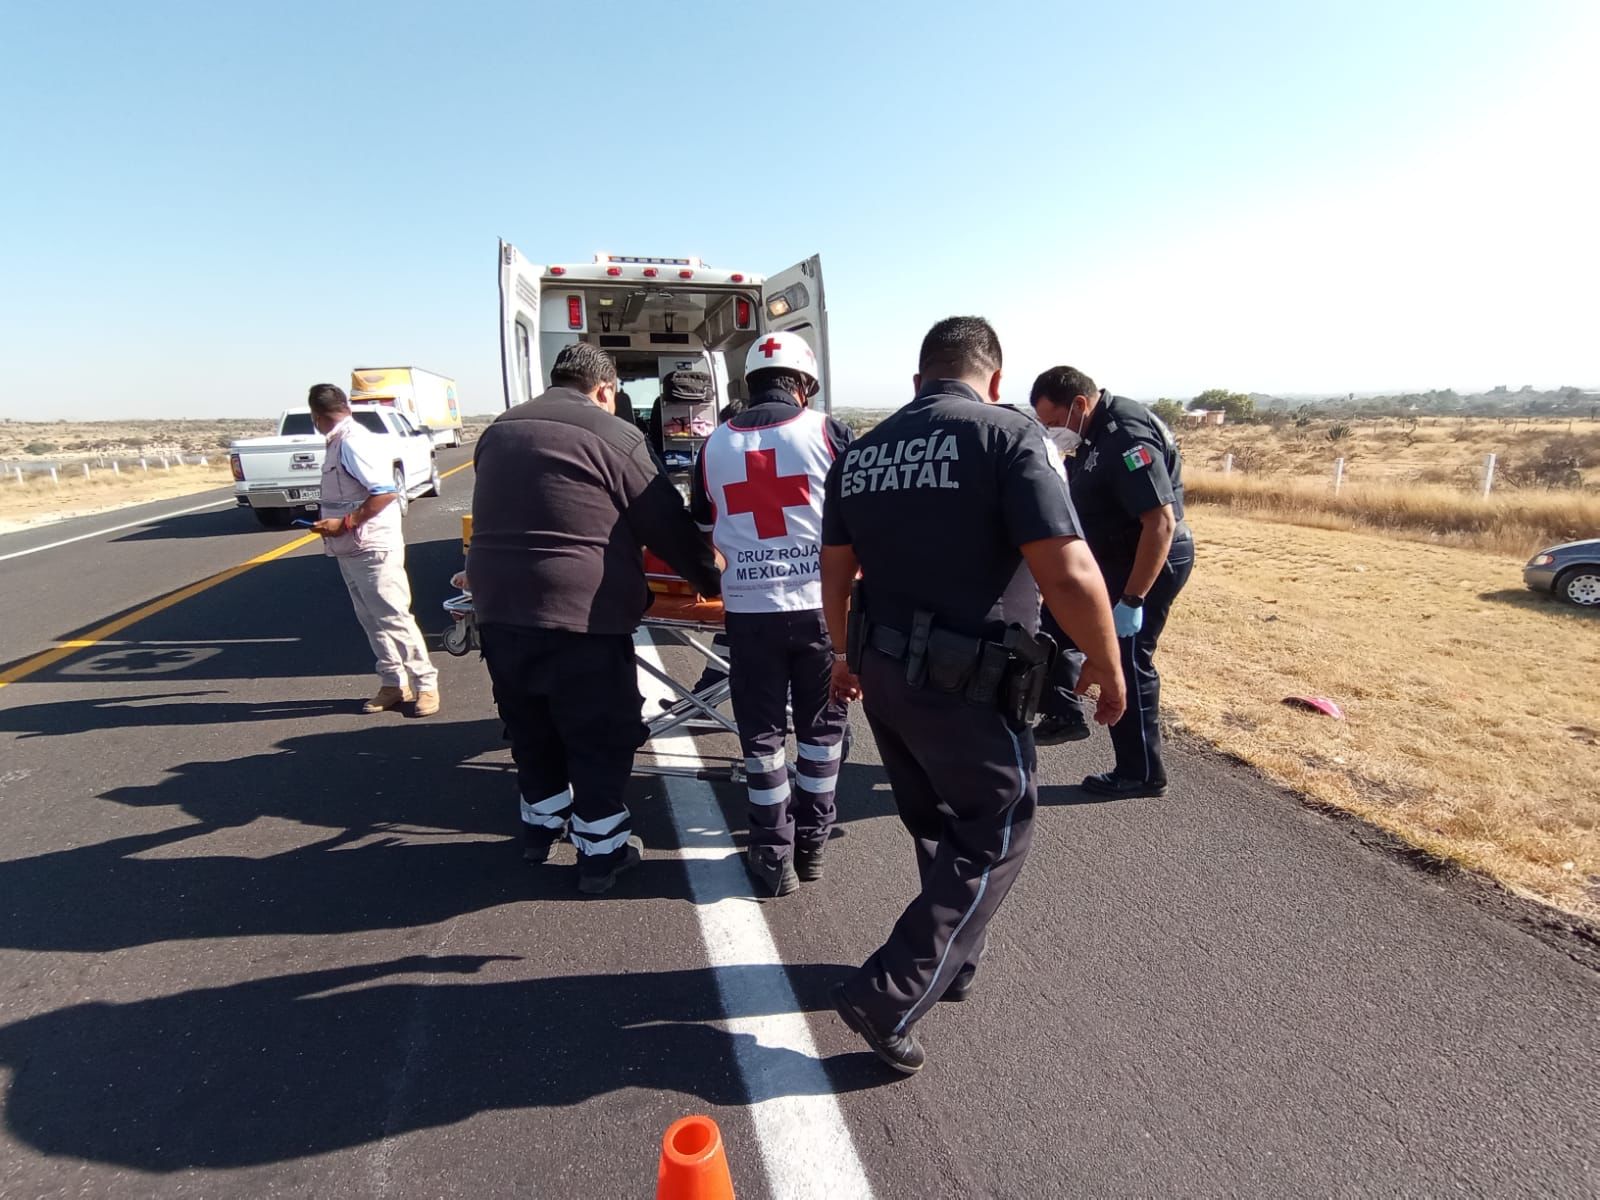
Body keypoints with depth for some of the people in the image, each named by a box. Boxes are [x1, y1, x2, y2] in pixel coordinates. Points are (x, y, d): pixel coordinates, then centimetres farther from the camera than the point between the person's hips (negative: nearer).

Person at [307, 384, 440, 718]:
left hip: (372, 549, -10)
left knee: (394, 619, -4)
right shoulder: (339, 443, 11)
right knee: (372, 621, 13)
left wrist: (344, 523, -21)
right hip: (350, 550, 10)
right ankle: (393, 684, 21)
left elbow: (386, 493, -24)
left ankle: (425, 684, 5)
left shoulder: (354, 443, -17)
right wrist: (331, 523, 13)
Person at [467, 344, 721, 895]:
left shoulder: (498, 431, 15)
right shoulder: (614, 435, -6)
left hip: (499, 607, 7)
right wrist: (710, 578, 11)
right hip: (581, 617, -7)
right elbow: (667, 524, -3)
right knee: (600, 737, 8)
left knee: (530, 726, 23)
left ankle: (542, 820, 41)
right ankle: (601, 850, 18)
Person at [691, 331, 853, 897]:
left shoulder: (716, 443, 6)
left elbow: (702, 527, 18)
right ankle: (812, 845, 25)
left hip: (748, 609, 1)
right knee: (821, 725, 15)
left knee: (762, 732, 12)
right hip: (820, 603, -1)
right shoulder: (825, 430, -1)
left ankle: (774, 856, 20)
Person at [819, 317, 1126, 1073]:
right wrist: (1107, 667, -6)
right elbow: (1069, 575, -21)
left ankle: (952, 963, 42)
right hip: (970, 685, -7)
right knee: (993, 841, 12)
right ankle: (889, 996, 10)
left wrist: (850, 655, 27)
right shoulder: (1006, 434, -13)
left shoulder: (860, 453, 6)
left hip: (883, 672, 7)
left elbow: (835, 576, 12)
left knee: (936, 827, 24)